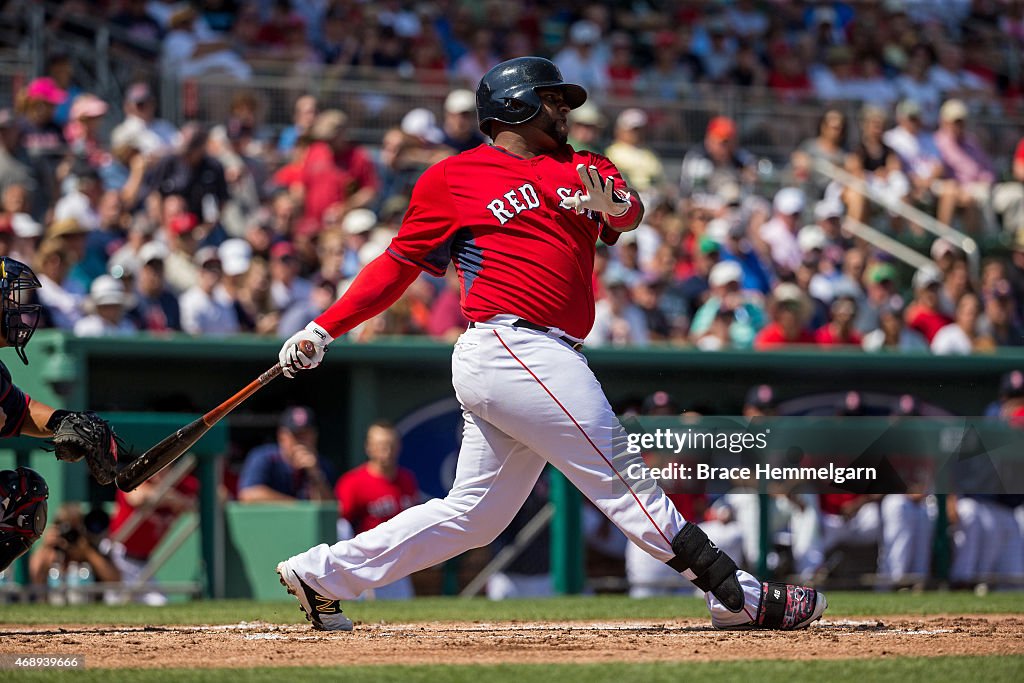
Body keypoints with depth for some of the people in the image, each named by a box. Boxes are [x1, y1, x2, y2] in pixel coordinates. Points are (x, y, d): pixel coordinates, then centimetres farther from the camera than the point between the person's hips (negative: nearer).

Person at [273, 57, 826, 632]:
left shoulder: (584, 171, 20)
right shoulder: (453, 179, 6)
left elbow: (630, 212, -1)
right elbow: (398, 265, 10)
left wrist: (614, 206, -26)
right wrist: (323, 330, 4)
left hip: (546, 362, 7)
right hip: (509, 349, -7)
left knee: (474, 516, 9)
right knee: (620, 474, -10)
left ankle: (321, 574, 18)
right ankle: (739, 596, -11)